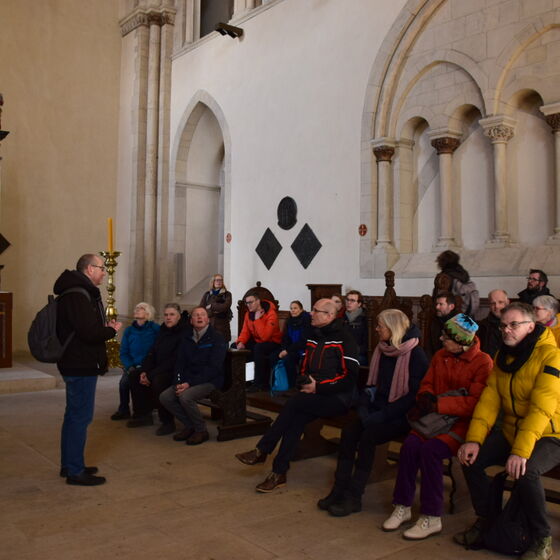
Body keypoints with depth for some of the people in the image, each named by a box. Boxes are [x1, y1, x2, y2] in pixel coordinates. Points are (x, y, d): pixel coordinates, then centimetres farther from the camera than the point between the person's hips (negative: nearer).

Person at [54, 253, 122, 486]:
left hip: (75, 364, 11)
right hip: (82, 366, -11)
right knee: (81, 416, -4)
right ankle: (75, 471, 4)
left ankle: (69, 465, 29)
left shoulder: (80, 292, 15)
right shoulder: (78, 295, -19)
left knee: (74, 415, 18)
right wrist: (112, 330, -10)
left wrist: (105, 327, 3)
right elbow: (90, 333, -26)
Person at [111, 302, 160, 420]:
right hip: (132, 366, 3)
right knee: (124, 382, -23)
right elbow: (124, 353, 7)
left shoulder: (155, 329, -3)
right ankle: (123, 410, -2)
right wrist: (130, 367, -11)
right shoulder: (129, 330, 10)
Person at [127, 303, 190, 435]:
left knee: (158, 381, -34)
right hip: (159, 369, 9)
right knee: (135, 375, 1)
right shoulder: (163, 330, 10)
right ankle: (143, 415, 9)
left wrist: (151, 375, -22)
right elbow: (152, 352, 10)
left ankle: (167, 422, -18)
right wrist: (144, 371, -7)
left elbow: (174, 361, -23)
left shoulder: (185, 332, -17)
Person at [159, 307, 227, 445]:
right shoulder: (187, 340, 13)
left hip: (210, 381, -7)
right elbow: (180, 364, 9)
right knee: (164, 397, -12)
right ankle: (189, 426, 4)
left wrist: (190, 383, -21)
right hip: (189, 380, 7)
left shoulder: (217, 338, -8)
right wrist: (179, 382, -11)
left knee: (185, 396, -31)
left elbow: (214, 367, -16)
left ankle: (201, 430, -8)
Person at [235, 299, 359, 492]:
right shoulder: (313, 337, 14)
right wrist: (305, 382, -1)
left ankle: (262, 450, -14)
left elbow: (349, 376, -15)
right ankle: (279, 473, -18)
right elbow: (305, 368, 22)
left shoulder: (344, 339, -9)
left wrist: (318, 387, -17)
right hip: (314, 395, 6)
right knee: (296, 417, -21)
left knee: (295, 403, -25)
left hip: (338, 397, -6)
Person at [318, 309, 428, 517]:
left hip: (401, 416, -6)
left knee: (369, 435, -27)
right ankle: (340, 489, -12)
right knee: (349, 431, -17)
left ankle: (354, 497, -17)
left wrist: (382, 415, -21)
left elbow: (414, 395, -17)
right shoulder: (382, 350, 9)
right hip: (380, 410, 6)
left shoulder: (416, 355, -12)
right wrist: (365, 407, -1)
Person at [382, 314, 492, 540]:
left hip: (463, 421, -5)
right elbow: (427, 384, 16)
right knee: (410, 445, -22)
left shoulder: (482, 361, -9)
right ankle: (402, 507, -7)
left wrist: (437, 404, -22)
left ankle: (431, 518, -14)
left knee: (429, 450, -28)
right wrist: (426, 398, -9)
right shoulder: (440, 356, 10)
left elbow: (475, 402, -17)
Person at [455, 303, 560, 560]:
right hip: (511, 431, 7)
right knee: (471, 459, -11)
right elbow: (489, 399, -2)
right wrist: (474, 440, -13)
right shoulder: (503, 355, 4)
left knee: (526, 472, -32)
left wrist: (521, 451, -34)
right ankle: (485, 522, 10)